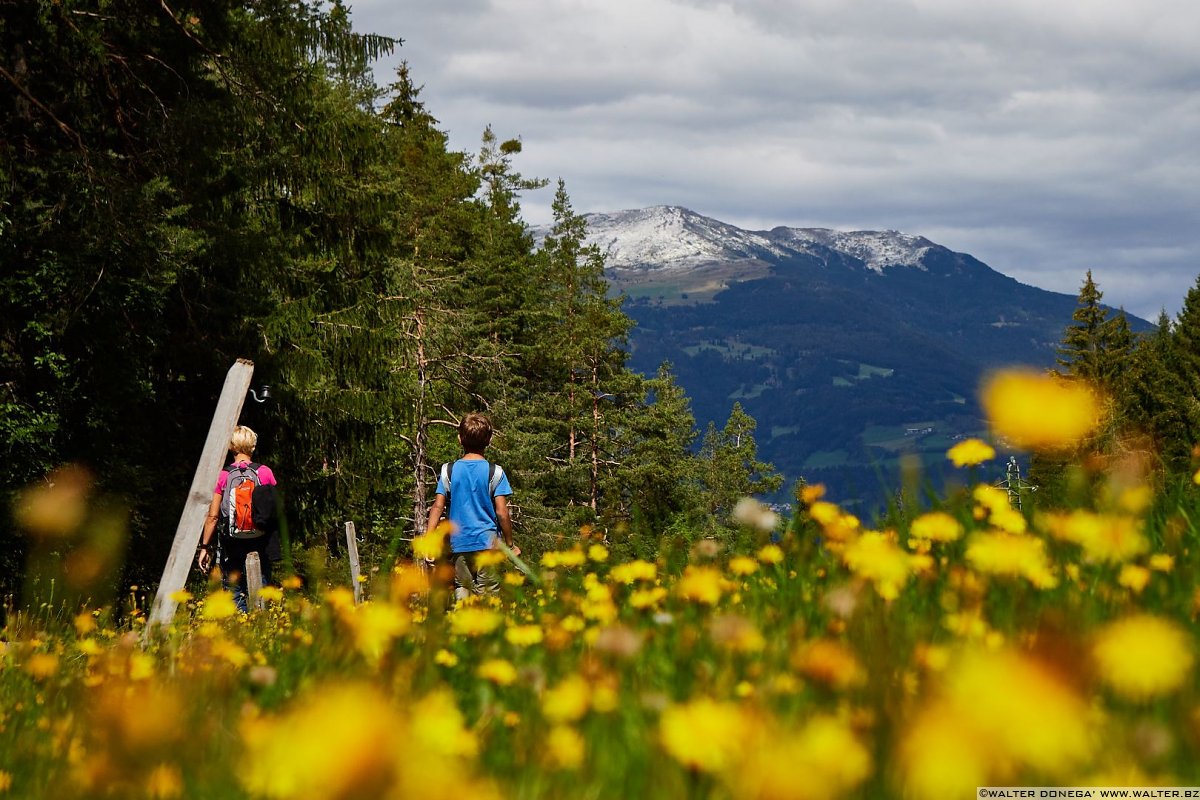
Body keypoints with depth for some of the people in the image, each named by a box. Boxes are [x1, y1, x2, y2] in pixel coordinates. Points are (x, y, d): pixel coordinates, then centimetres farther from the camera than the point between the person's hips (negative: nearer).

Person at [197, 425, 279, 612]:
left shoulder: (223, 476, -3)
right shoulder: (265, 472, 0)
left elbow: (212, 516, -2)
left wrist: (205, 547, 6)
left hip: (232, 542, -1)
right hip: (261, 540, 1)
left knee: (234, 592, 6)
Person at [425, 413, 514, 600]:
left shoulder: (449, 471, 4)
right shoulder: (495, 473, -2)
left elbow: (438, 506, -1)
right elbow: (502, 513, -5)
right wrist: (510, 544, 5)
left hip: (458, 543, 2)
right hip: (488, 542, -2)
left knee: (462, 590, 7)